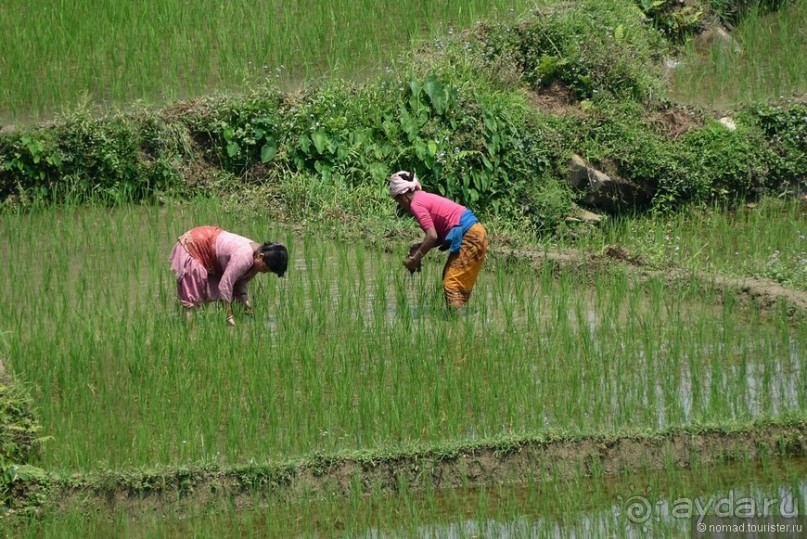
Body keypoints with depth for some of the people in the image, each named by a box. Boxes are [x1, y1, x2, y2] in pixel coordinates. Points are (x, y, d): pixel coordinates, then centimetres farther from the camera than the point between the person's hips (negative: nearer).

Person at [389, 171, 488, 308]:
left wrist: (416, 258, -6)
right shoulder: (426, 198, 19)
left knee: (452, 285, -9)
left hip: (469, 237, -10)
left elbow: (432, 236, -16)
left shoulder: (416, 204, -9)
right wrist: (420, 247, 14)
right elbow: (440, 236, 20)